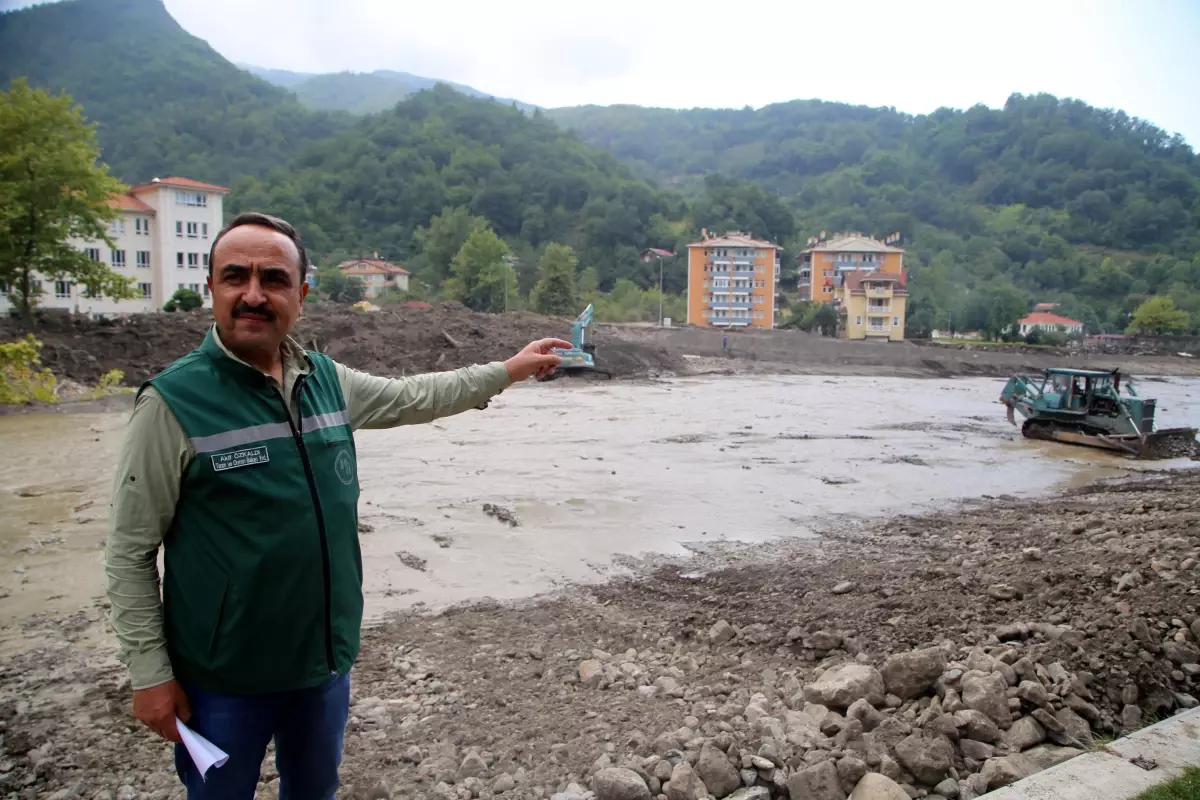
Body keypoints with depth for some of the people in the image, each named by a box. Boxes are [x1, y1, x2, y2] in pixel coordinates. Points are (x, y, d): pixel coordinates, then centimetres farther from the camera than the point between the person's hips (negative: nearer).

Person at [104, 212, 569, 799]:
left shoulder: (327, 380, -2)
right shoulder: (174, 402, -17)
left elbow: (412, 396, 15)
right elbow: (131, 552, -11)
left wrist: (507, 370, 17)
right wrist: (150, 673, -11)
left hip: (326, 658, 5)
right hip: (224, 678, -4)